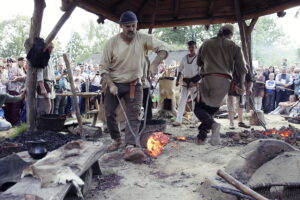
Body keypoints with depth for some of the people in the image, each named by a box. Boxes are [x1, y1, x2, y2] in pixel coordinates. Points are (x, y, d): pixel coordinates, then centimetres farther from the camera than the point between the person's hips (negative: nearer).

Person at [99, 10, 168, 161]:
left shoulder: (143, 39, -8)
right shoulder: (112, 43, -9)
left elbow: (163, 48, -11)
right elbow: (103, 67, -6)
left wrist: (155, 64, -31)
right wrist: (110, 84, -20)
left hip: (134, 84, -1)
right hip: (114, 84, 1)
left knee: (134, 115, -14)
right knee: (109, 114, 5)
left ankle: (130, 147, -20)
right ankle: (117, 140, 27)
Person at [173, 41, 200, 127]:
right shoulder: (184, 58, 13)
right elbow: (180, 69, 17)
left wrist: (196, 82, -16)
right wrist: (177, 80, 7)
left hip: (194, 81, -4)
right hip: (185, 81, 4)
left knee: (195, 101, 2)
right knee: (182, 101, -2)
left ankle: (194, 121, 12)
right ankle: (178, 120, -3)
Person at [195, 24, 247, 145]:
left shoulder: (206, 43, 13)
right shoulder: (233, 46, 9)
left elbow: (199, 62, 23)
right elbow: (241, 67, 5)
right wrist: (241, 84, 15)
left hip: (208, 78, -1)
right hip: (225, 81, 1)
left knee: (199, 108, 5)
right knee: (212, 108, 15)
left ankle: (212, 124, -24)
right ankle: (202, 136, 6)